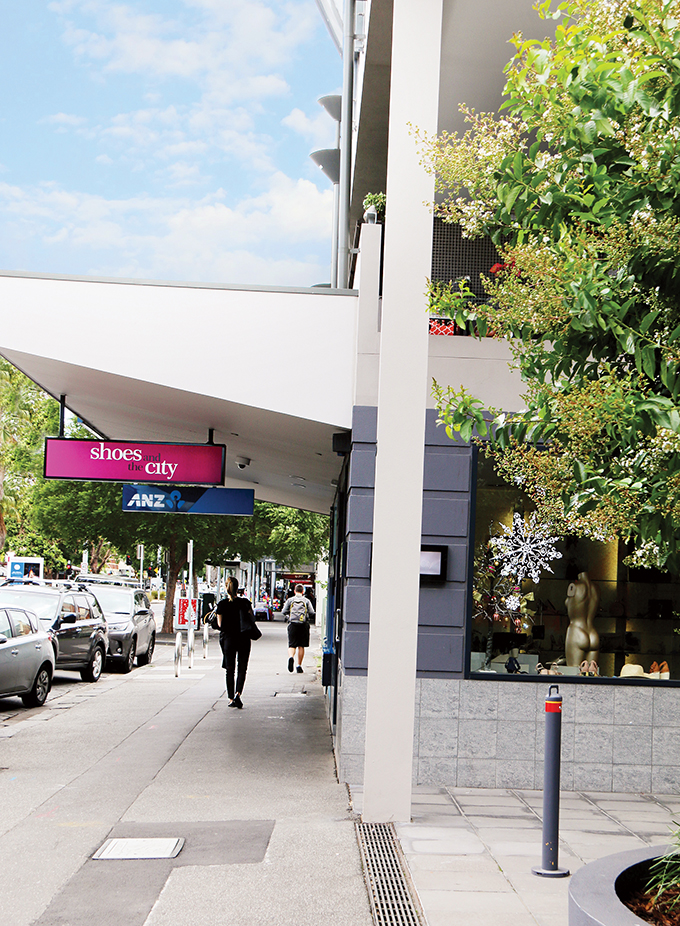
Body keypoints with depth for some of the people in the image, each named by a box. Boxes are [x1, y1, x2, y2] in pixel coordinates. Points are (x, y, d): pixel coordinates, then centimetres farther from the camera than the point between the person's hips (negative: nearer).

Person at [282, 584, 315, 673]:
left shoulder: (290, 600, 5)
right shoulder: (306, 601, 5)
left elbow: (284, 612, 3)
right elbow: (312, 613, 1)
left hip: (293, 624, 0)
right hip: (304, 625, 0)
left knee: (292, 645, 1)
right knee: (301, 646, 8)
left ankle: (291, 657, -29)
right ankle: (299, 666, 8)